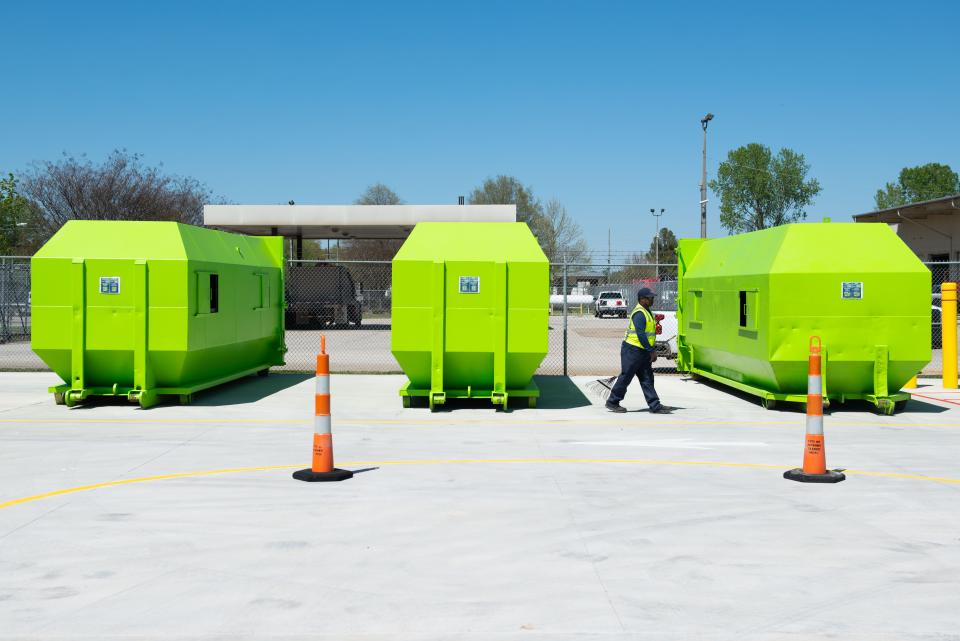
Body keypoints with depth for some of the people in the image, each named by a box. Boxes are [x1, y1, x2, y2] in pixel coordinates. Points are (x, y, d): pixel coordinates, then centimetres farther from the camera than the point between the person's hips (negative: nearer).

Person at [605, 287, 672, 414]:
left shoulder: (647, 312, 15)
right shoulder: (639, 314, -18)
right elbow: (641, 335, -24)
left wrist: (652, 351, 16)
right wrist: (651, 351, -21)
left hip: (643, 351, 10)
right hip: (632, 350, -10)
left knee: (647, 379, 6)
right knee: (625, 377, 0)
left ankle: (655, 406, 5)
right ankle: (612, 402, 12)